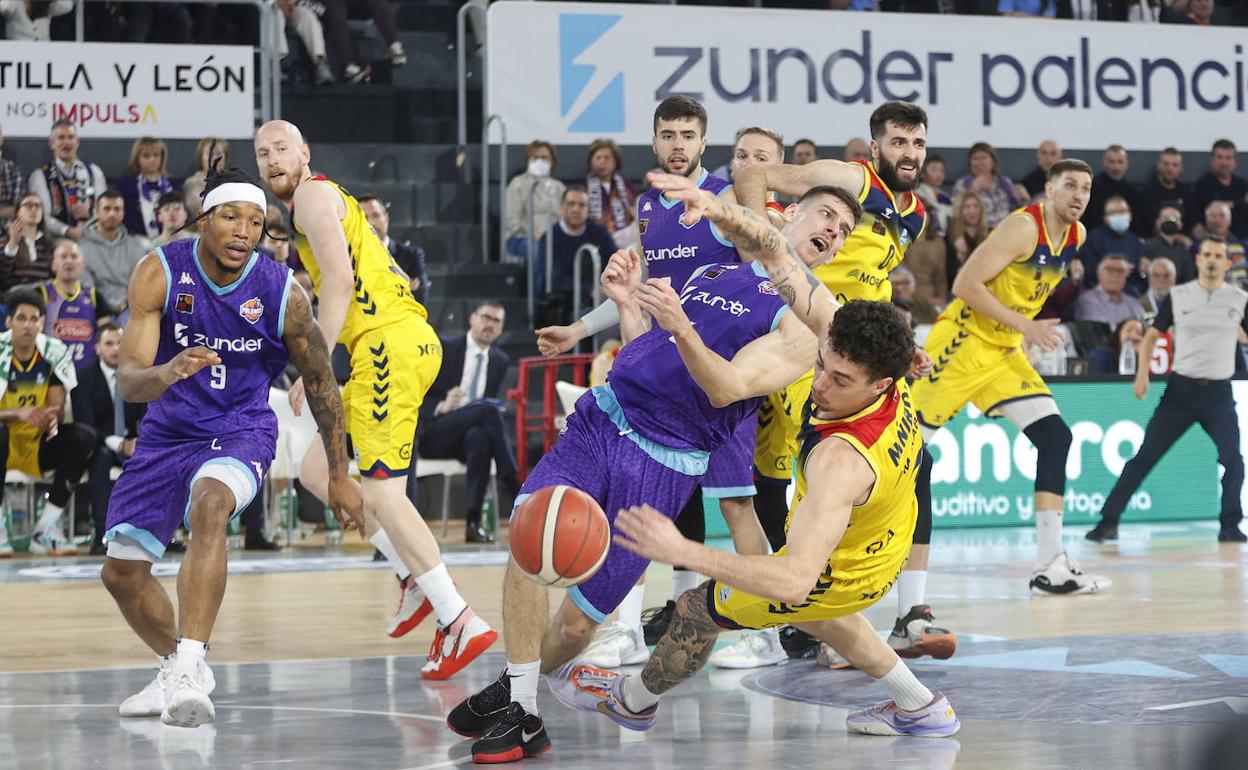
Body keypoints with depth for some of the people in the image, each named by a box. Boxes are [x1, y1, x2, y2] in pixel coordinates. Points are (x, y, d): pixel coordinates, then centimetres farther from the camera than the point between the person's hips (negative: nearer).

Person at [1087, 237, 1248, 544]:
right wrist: (1143, 372, -3)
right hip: (1181, 388, 0)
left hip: (1218, 392, 0)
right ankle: (1108, 521, 1)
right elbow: (1152, 335, 11)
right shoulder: (1177, 297, 3)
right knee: (1145, 457, -2)